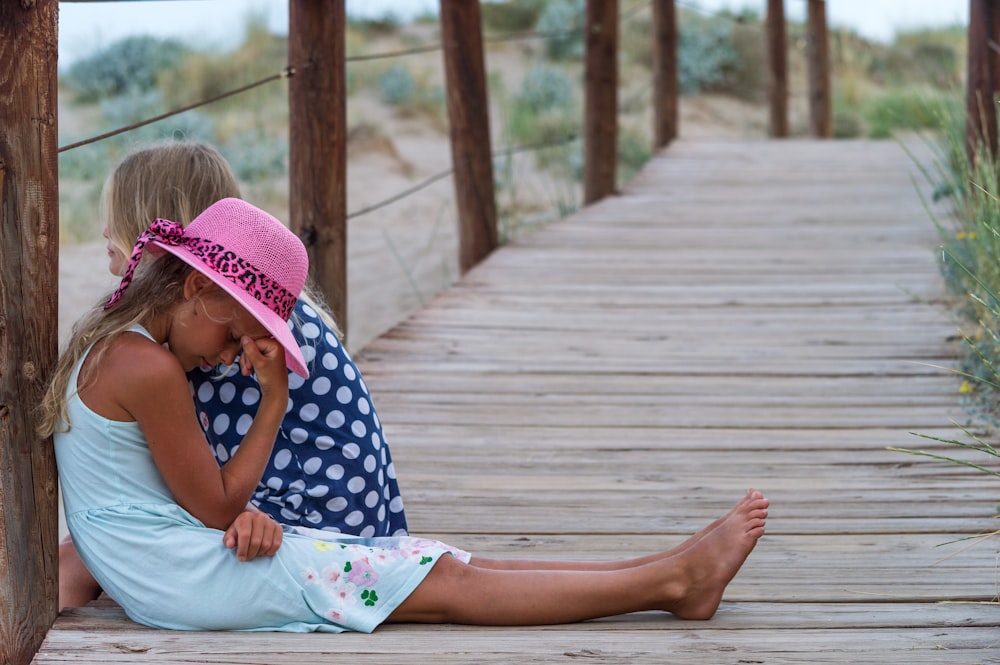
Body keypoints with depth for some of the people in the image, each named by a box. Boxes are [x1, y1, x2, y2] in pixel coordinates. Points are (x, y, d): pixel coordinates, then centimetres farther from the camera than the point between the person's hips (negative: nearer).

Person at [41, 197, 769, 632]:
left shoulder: (109, 347, 12)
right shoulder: (149, 370, -19)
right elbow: (215, 506, -14)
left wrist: (244, 516, -10)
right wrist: (275, 400, -8)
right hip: (178, 578, -9)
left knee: (425, 561, -1)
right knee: (442, 582, -11)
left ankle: (667, 574, -6)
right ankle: (674, 581, -11)